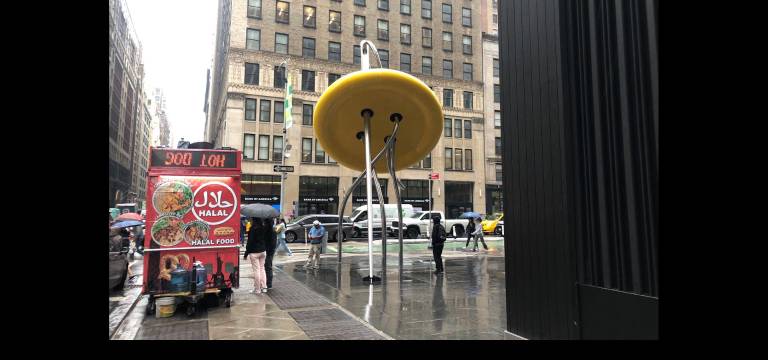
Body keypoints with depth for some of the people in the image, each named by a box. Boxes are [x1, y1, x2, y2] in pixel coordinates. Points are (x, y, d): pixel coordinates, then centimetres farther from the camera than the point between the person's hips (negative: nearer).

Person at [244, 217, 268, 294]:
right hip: (263, 251, 7)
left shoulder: (253, 229, -15)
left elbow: (250, 242, -14)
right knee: (262, 269, 14)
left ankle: (257, 289, 5)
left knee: (256, 270, -1)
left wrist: (246, 253, -8)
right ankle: (263, 287, 18)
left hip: (254, 252, -7)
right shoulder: (263, 228, 5)